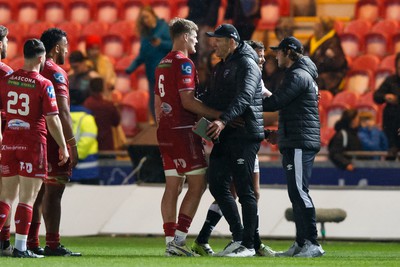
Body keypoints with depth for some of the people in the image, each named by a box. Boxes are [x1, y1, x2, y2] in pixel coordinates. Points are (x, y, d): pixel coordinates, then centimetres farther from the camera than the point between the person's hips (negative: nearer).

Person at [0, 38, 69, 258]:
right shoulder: (43, 85, -10)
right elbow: (52, 120, -10)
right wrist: (63, 147, -2)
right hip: (33, 143, -5)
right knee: (27, 198, -1)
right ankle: (20, 247, -2)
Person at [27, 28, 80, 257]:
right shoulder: (55, 72, -12)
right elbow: (62, 112, -17)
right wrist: (72, 145, -16)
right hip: (54, 141, -9)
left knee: (38, 191, 12)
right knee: (54, 192, -7)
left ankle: (31, 243, 12)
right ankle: (53, 244, -8)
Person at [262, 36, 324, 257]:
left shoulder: (298, 76, -11)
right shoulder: (302, 75, 23)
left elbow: (274, 103, -15)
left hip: (300, 143, -11)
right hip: (295, 144, 11)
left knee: (299, 192, -14)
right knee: (296, 193, 11)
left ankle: (312, 244, -17)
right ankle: (301, 243, 13)